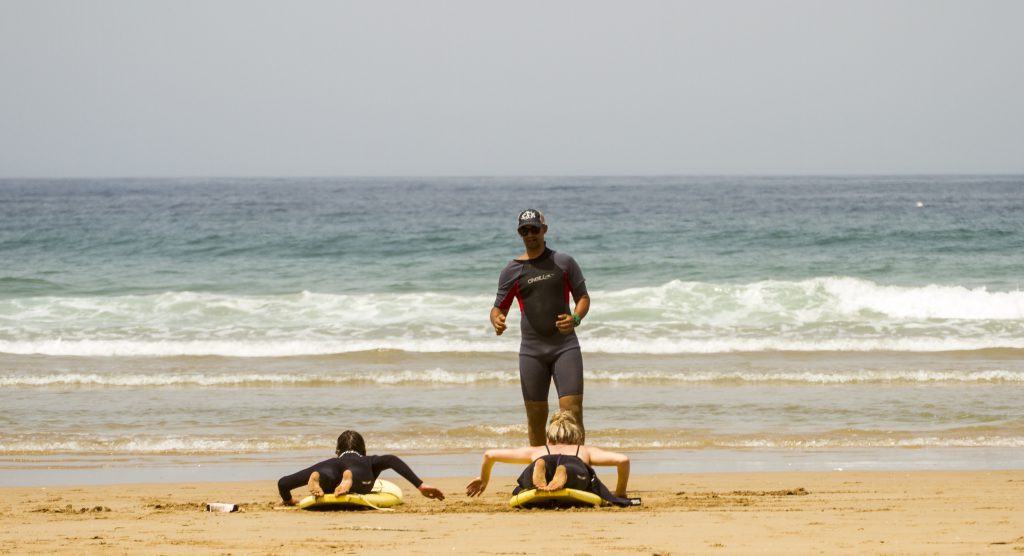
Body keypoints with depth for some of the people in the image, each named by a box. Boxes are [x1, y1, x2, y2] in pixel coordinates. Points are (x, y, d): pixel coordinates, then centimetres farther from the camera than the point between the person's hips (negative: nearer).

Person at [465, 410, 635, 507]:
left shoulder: (536, 451, 45)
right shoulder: (585, 451, 43)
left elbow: (490, 454, 43)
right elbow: (622, 459, 27)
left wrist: (484, 479, 62)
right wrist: (620, 492, 42)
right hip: (575, 465, -1)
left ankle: (539, 468, -46)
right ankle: (565, 474, -53)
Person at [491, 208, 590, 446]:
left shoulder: (564, 263, 4)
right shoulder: (512, 271, 5)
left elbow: (583, 297, 8)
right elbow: (498, 309, 8)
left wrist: (576, 318, -14)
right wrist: (497, 322, -17)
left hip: (565, 346, -1)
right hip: (531, 350, 1)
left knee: (572, 409, -12)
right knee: (536, 415, 4)